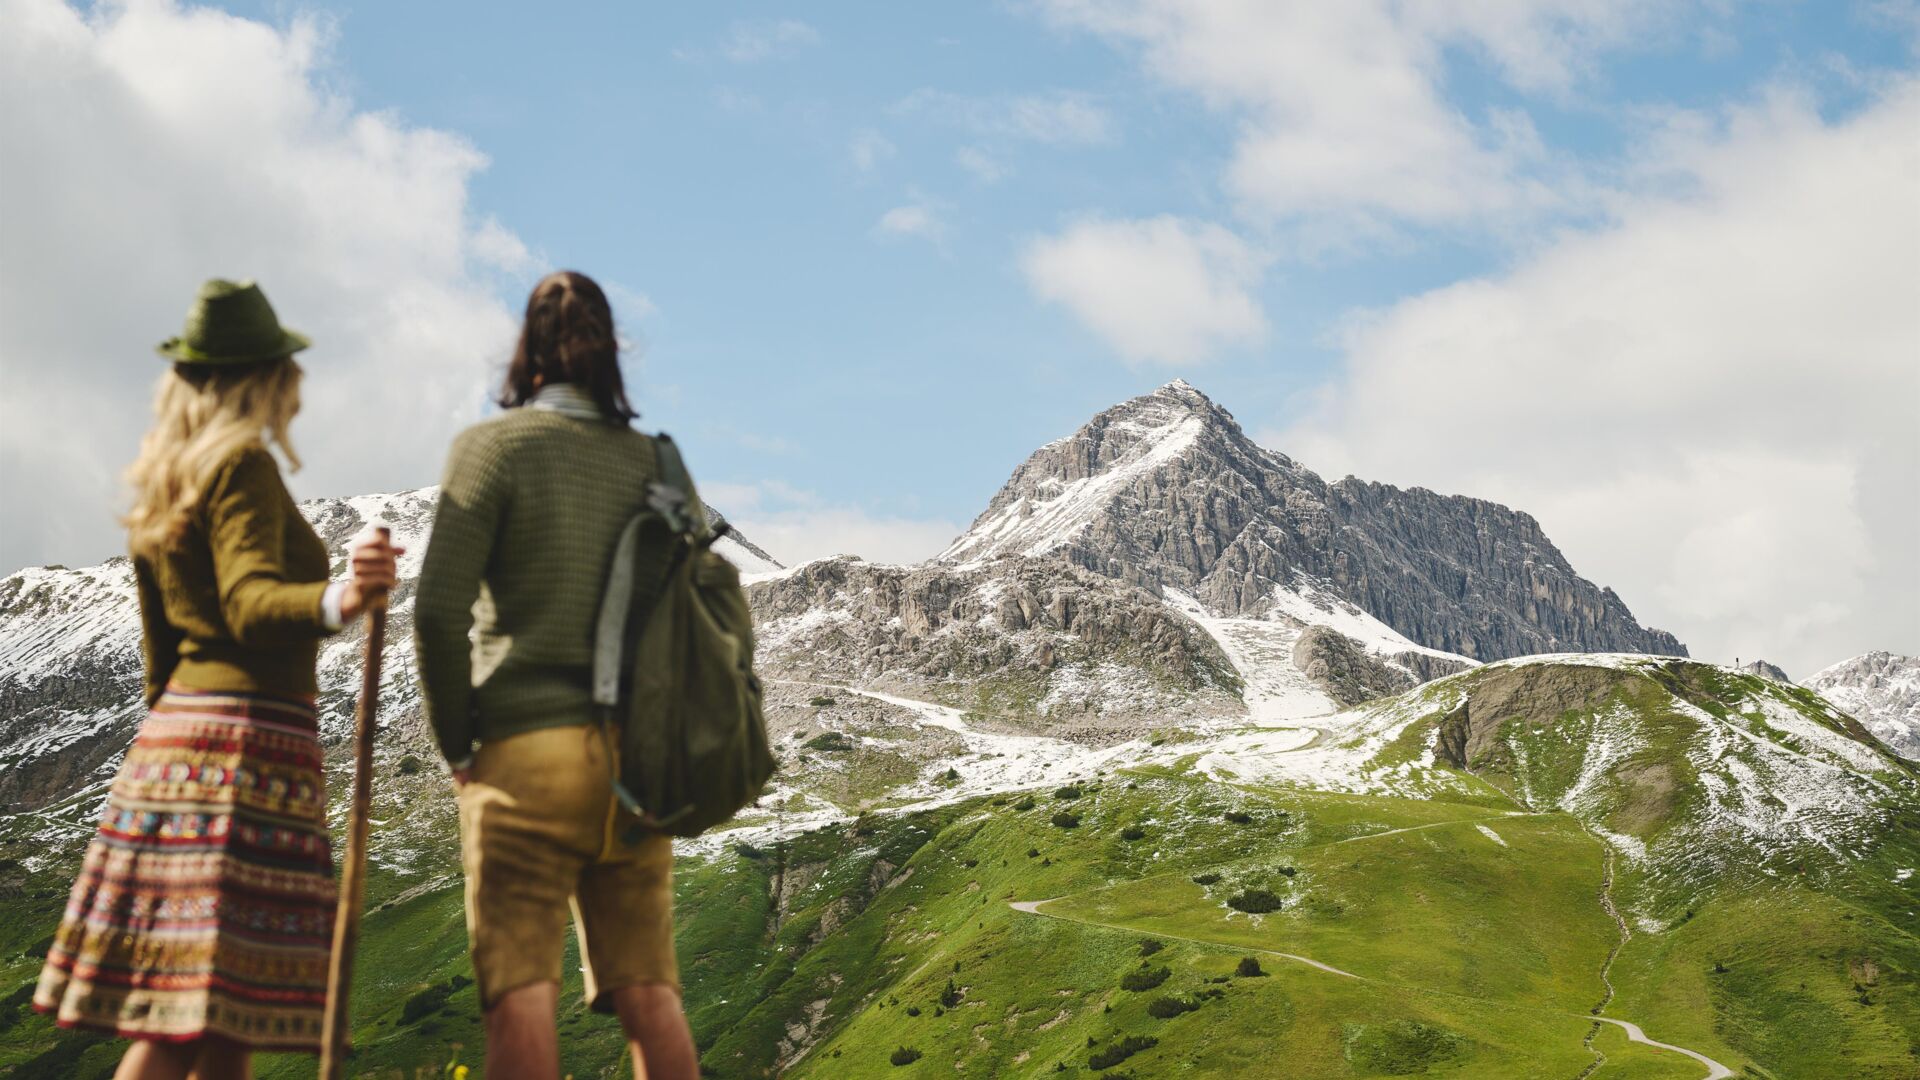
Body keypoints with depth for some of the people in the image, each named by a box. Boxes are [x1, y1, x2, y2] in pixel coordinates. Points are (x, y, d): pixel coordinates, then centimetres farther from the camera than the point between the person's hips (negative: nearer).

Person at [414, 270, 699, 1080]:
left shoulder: (495, 445, -2)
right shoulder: (648, 459, 11)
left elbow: (439, 610, -9)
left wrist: (455, 740, 1)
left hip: (527, 747, -4)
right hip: (634, 754, 4)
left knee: (520, 989, -3)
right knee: (648, 992, 7)